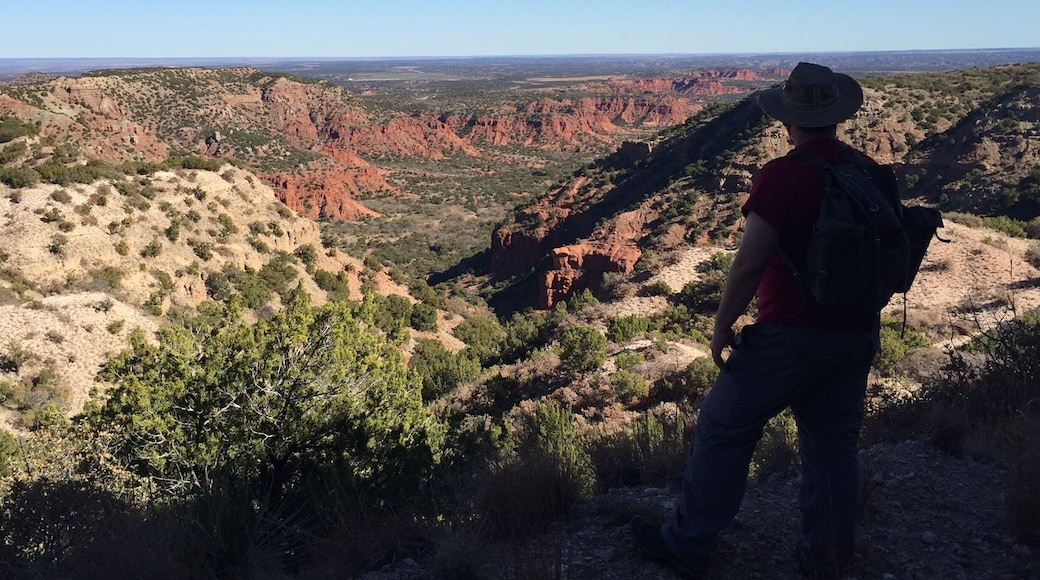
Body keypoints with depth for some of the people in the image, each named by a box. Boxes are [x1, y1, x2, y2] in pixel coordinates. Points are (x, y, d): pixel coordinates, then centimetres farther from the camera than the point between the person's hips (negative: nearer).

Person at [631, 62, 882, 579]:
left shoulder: (781, 177, -17)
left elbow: (748, 265, -19)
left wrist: (721, 328, -8)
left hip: (791, 334, -6)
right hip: (857, 336, 7)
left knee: (723, 429, 6)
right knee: (834, 442, 16)